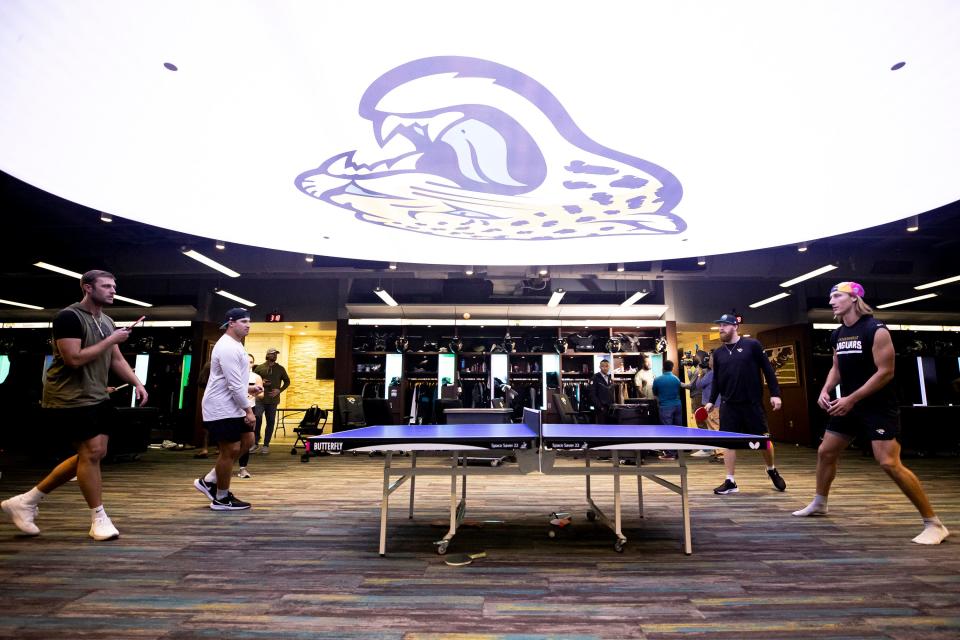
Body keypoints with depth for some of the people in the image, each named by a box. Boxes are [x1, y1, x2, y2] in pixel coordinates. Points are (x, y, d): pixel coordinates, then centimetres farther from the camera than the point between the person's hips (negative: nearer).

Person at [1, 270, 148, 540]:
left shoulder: (107, 321, 12)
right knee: (91, 452, -7)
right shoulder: (69, 317, -15)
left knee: (93, 454, 11)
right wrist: (111, 340, -18)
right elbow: (74, 359, -24)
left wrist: (137, 383, 3)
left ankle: (26, 500, 25)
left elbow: (116, 359, 15)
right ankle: (99, 519, 7)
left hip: (97, 398, 9)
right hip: (70, 399, -9)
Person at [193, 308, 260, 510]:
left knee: (247, 441, 13)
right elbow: (234, 385, -23)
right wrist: (248, 409, -20)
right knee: (230, 450, -3)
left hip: (231, 407, 11)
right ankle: (222, 499, 12)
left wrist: (249, 388, 13)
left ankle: (209, 481, 22)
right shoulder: (228, 347, -19)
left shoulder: (235, 345, 15)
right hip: (221, 409, -11)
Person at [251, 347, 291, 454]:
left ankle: (266, 445, 16)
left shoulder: (280, 368, 6)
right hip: (260, 399, -1)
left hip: (273, 400, 1)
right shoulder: (259, 368, 4)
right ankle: (256, 443, 1)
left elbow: (287, 381, 13)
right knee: (257, 418, -16)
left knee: (270, 422, 5)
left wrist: (279, 390, -2)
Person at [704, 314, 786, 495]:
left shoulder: (752, 345, -3)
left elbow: (768, 370, -2)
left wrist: (775, 394, -6)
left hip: (753, 403, -3)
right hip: (729, 405, 3)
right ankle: (730, 481, 8)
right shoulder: (718, 353, 8)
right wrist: (711, 401, 6)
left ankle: (772, 471, 37)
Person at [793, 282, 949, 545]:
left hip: (879, 407, -8)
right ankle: (819, 504, 29)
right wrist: (825, 391, 0)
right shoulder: (837, 335, 8)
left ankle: (934, 524, 1)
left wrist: (851, 399, -22)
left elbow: (886, 372, -19)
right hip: (848, 406, 8)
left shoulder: (876, 329, -16)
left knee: (890, 464, -15)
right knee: (825, 452, 12)